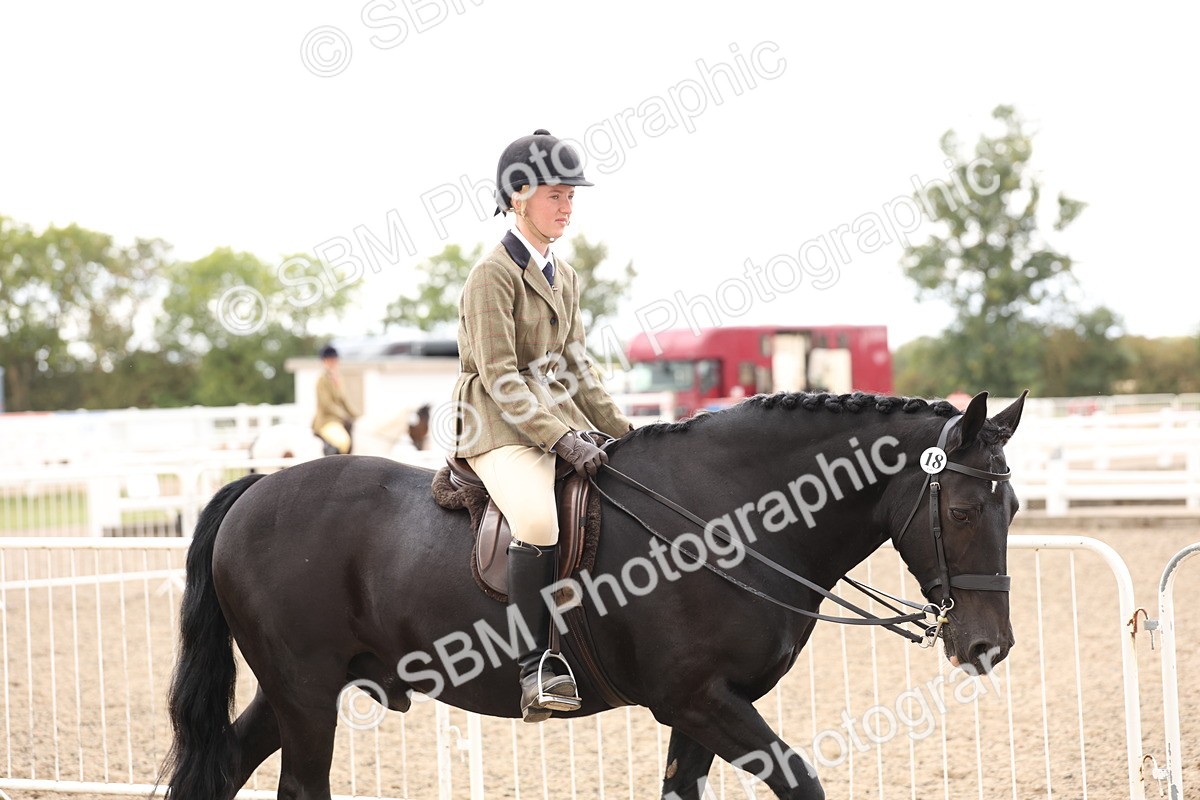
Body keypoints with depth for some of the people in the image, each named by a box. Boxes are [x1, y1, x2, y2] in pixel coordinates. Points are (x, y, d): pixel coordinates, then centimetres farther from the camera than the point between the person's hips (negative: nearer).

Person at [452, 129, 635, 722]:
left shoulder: (564, 277, 16)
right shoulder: (494, 274, -10)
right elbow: (500, 377, -16)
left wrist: (616, 428, 10)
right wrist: (563, 440, -23)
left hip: (562, 420, 9)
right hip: (500, 429, -9)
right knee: (540, 519, -34)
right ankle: (535, 670, -31)